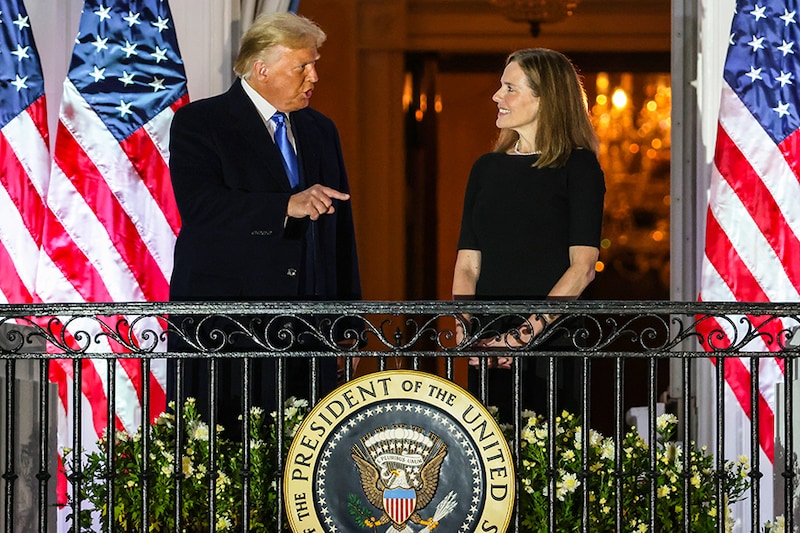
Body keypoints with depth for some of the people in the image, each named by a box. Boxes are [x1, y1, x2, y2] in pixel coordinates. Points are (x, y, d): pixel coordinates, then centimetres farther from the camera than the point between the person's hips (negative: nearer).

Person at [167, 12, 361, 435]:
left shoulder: (320, 130, 19)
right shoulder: (198, 123, 0)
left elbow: (340, 229, 23)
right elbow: (200, 206, -17)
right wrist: (287, 206, -26)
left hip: (307, 330, 5)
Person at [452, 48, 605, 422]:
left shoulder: (577, 166, -1)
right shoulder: (487, 168, 15)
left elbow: (583, 265, -10)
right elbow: (467, 264, 12)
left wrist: (525, 334, -17)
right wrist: (464, 333, -5)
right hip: (489, 347, 5)